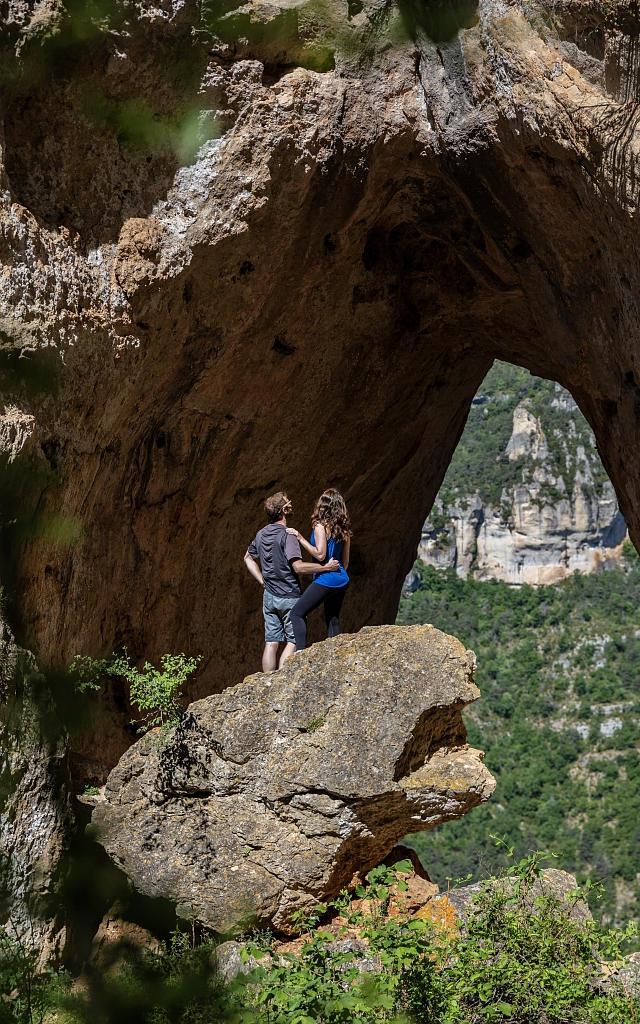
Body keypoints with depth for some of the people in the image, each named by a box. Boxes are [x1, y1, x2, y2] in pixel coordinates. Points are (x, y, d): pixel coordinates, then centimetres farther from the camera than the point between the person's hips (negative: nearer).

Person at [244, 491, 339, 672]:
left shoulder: (261, 534, 9)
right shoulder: (287, 535, -16)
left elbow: (248, 558, 23)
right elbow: (298, 567, -24)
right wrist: (326, 567, -18)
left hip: (269, 596, 7)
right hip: (289, 596, -7)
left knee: (271, 642, 7)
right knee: (293, 641, 0)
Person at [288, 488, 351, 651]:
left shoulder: (321, 526, -11)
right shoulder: (344, 529, 10)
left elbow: (320, 554, -19)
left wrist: (301, 539, -14)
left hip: (325, 579, -8)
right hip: (342, 580, 8)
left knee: (297, 613, -6)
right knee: (333, 619, 14)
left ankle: (301, 651, -21)